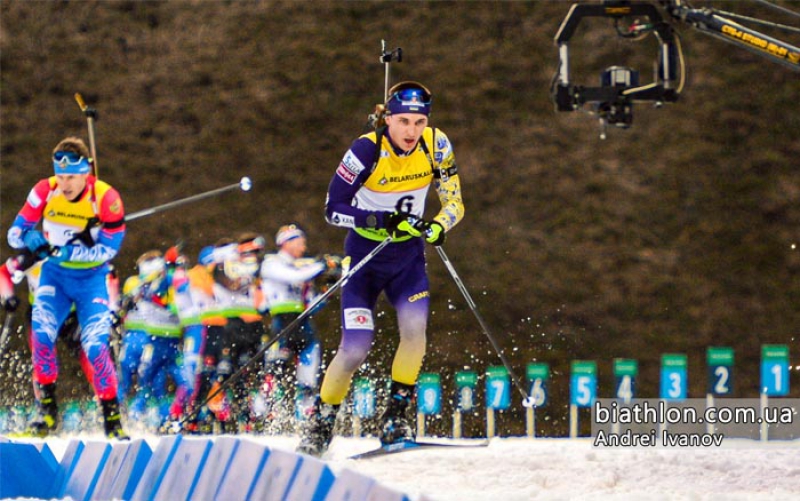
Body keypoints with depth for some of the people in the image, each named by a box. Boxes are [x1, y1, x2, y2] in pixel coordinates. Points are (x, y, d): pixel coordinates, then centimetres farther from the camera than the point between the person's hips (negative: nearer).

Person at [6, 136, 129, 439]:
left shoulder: (106, 198, -19)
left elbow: (110, 248, -17)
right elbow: (15, 232, -7)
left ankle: (112, 419, 0)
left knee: (95, 347, -13)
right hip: (55, 274, 2)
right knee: (42, 333, -20)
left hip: (92, 279, -2)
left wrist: (70, 252, -29)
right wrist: (32, 238, -31)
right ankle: (47, 409, -7)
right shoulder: (45, 192, -13)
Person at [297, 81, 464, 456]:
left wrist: (438, 225, -28)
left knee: (415, 324, -23)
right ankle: (321, 421, 13)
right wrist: (381, 221, -34)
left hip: (408, 255, 3)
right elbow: (333, 210, -19)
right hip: (365, 253, -3)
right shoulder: (367, 150, -22)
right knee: (356, 347, -10)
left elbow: (454, 202, -5)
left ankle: (396, 416, -8)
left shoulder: (436, 146, -12)